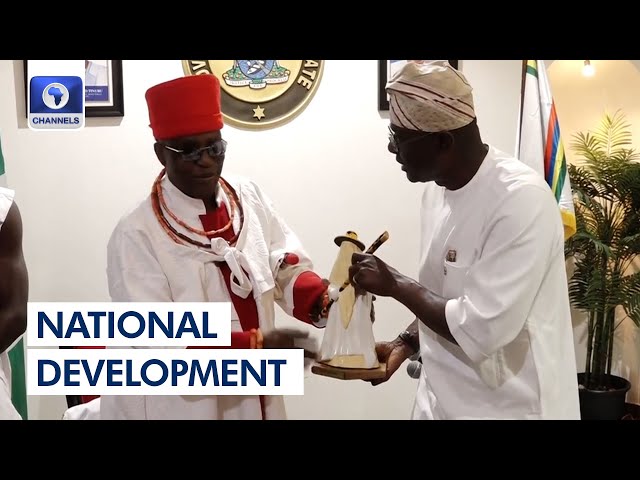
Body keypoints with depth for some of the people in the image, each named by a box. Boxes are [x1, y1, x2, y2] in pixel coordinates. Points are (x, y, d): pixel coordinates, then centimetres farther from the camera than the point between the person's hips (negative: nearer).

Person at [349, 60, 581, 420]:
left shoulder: (522, 199, -24)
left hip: (509, 404, -7)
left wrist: (395, 284, -18)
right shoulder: (437, 188, 0)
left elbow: (481, 330, -27)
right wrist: (404, 344, -4)